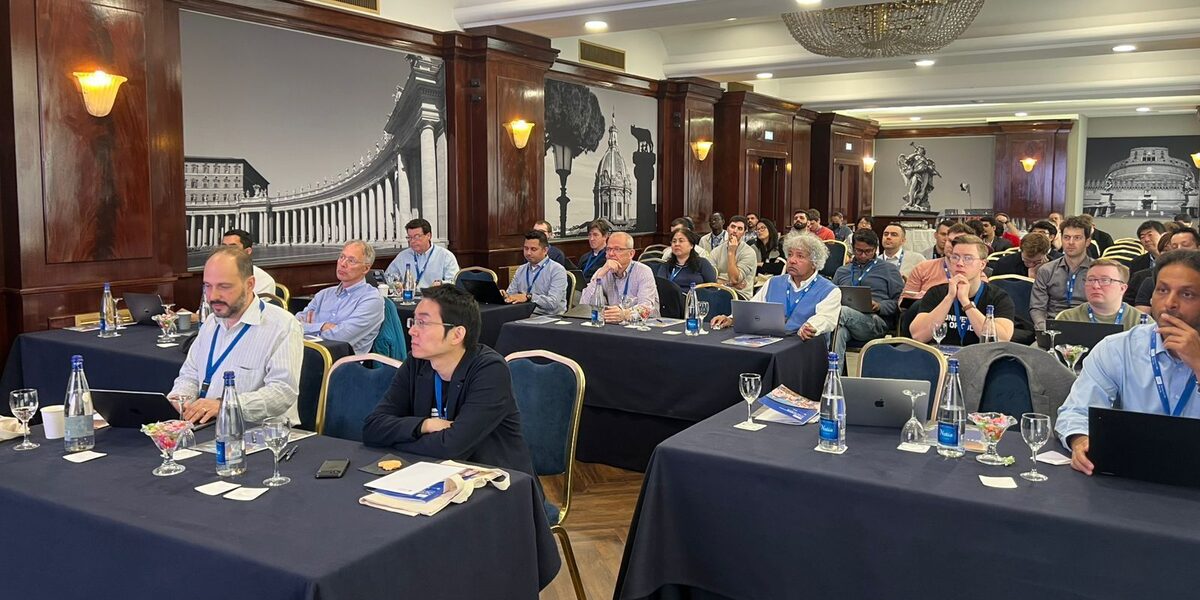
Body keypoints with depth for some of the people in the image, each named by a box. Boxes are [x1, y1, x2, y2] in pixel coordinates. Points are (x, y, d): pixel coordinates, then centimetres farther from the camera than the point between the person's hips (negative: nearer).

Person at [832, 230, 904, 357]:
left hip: (876, 321, -3)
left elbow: (900, 302, 11)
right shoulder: (841, 271, 30)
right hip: (845, 319, 3)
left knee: (843, 311, -36)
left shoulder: (889, 269, 19)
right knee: (839, 331, -37)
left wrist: (879, 306, -8)